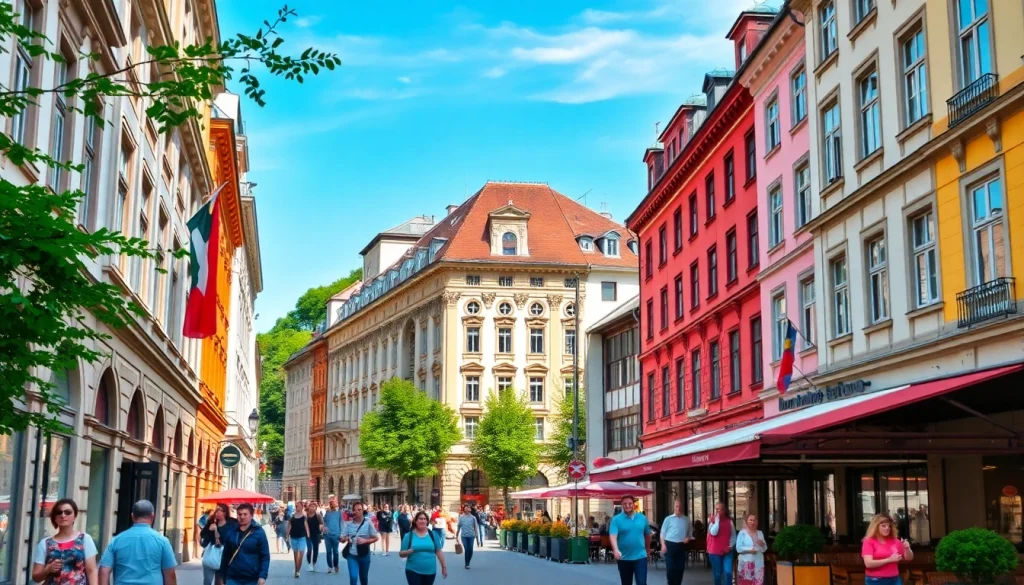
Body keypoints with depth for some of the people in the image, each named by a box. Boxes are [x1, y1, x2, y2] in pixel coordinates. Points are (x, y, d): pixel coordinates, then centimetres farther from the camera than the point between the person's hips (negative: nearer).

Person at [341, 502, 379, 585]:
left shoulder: (368, 523, -8)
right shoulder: (349, 524, -4)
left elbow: (376, 538, -4)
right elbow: (342, 539, 2)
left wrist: (365, 541, -19)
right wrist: (345, 539, -21)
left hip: (364, 555, 0)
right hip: (352, 555, 0)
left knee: (363, 578, 16)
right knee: (353, 577, -13)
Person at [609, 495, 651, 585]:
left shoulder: (642, 518, 4)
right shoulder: (616, 519, -6)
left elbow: (647, 535, 17)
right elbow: (613, 536, -19)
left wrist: (647, 549, 22)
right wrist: (616, 550, -35)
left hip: (640, 557, 1)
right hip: (624, 558, -1)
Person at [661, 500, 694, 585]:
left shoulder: (686, 519, 8)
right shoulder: (668, 519, 0)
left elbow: (690, 531, 19)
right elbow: (663, 533, 0)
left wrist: (688, 538, -2)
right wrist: (663, 545, -9)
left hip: (681, 546, 3)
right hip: (670, 545, -3)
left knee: (680, 567, 7)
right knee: (670, 568, -4)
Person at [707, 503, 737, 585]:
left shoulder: (729, 521, 4)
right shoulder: (711, 520, -1)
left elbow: (733, 535, 8)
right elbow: (713, 532, -18)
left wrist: (731, 545, -7)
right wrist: (717, 519, -13)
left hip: (727, 551, 1)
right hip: (715, 551, -1)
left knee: (728, 573, -12)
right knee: (717, 574, 6)